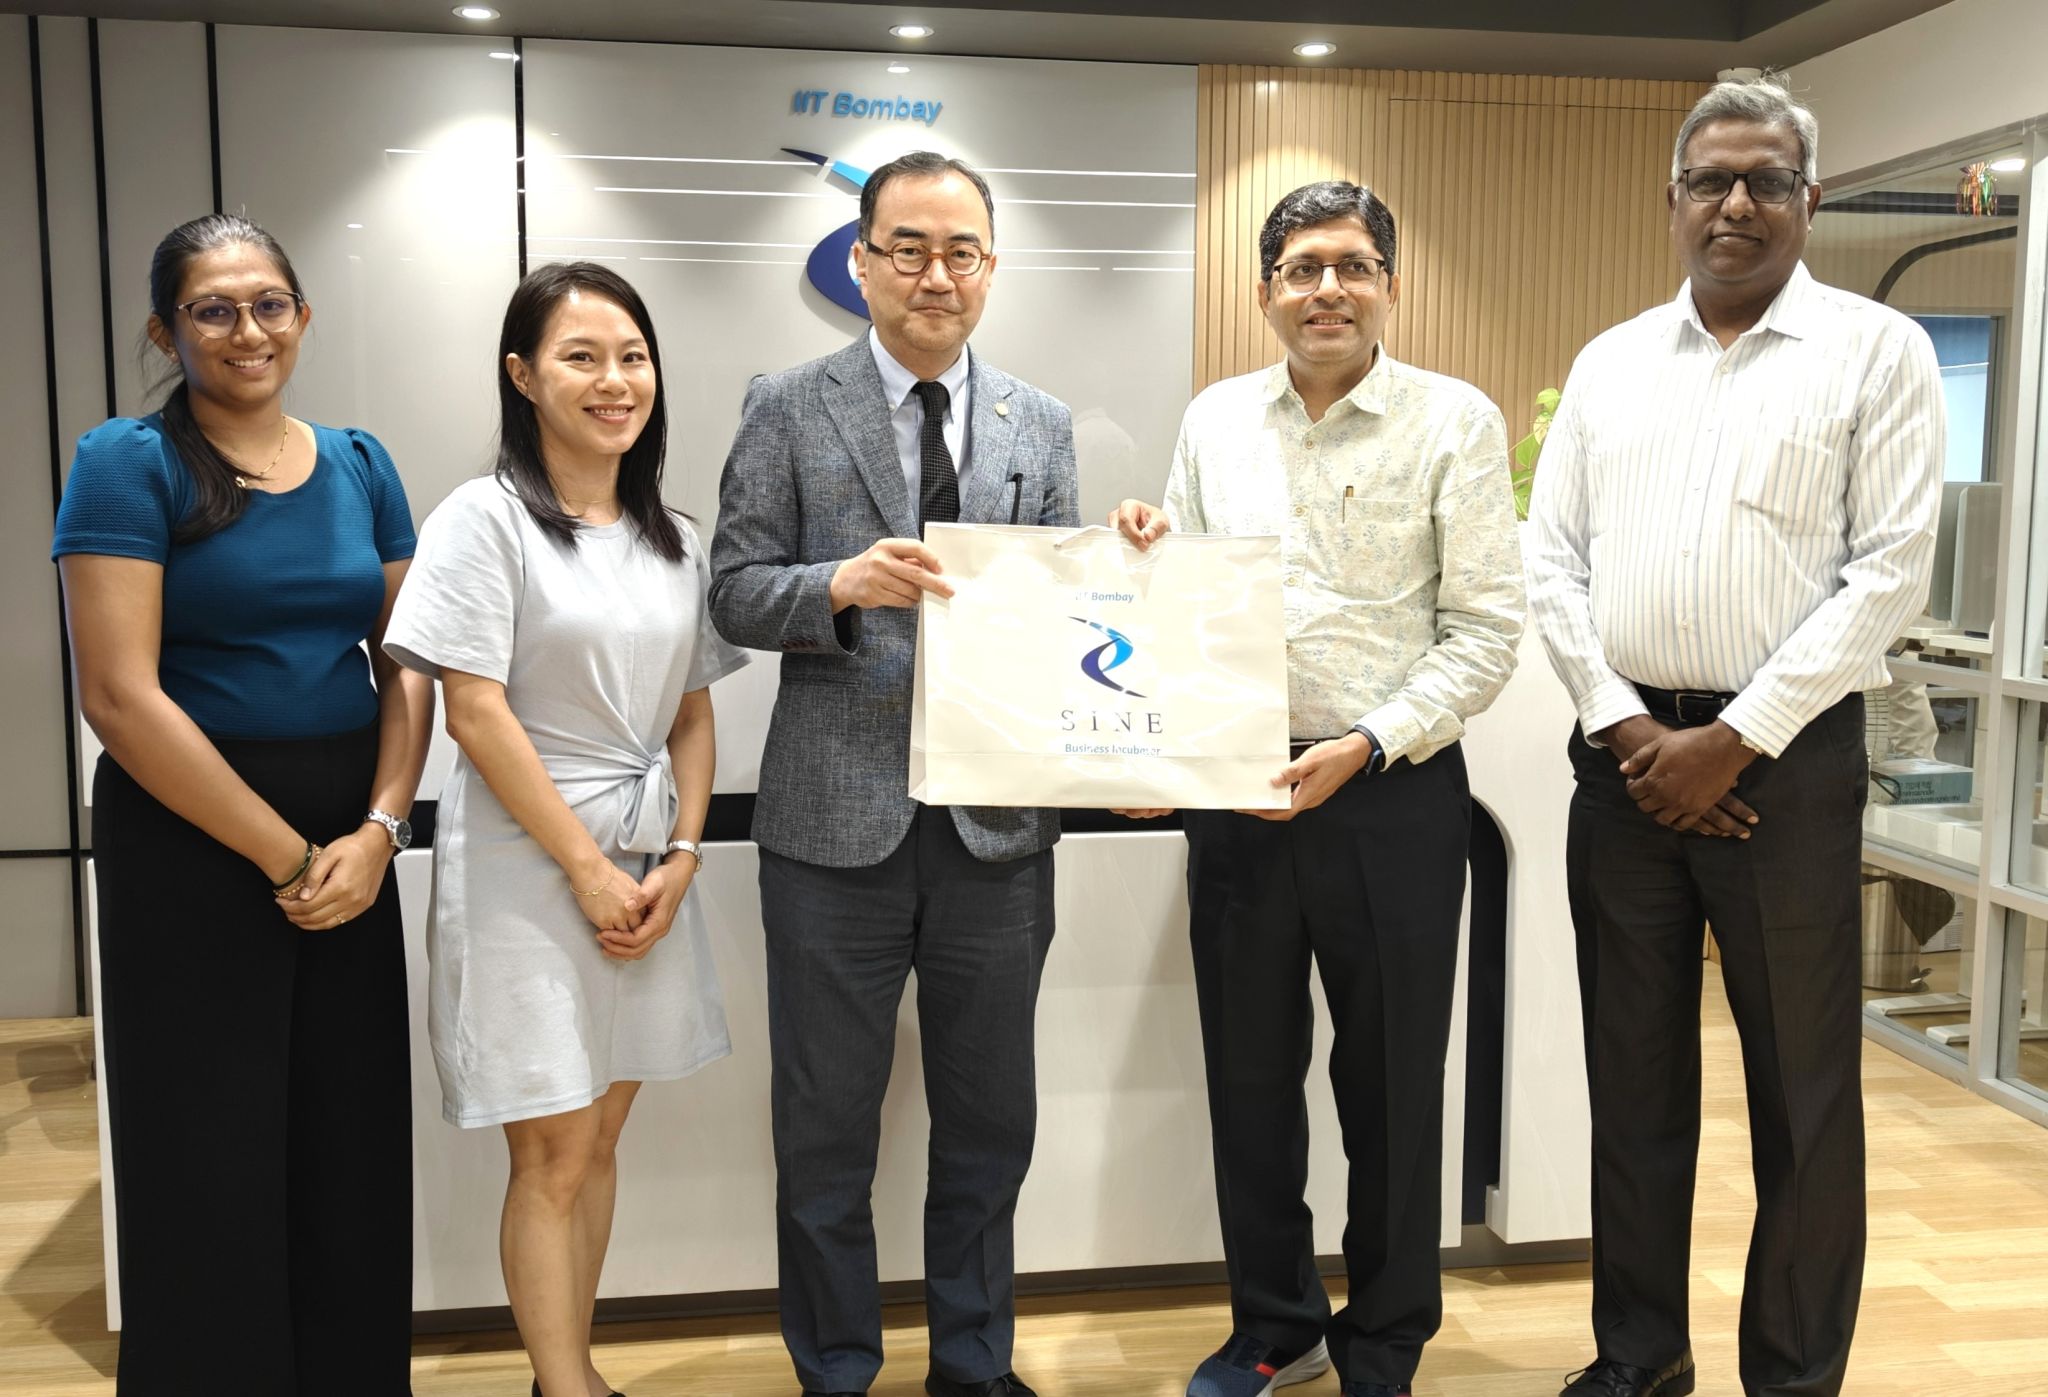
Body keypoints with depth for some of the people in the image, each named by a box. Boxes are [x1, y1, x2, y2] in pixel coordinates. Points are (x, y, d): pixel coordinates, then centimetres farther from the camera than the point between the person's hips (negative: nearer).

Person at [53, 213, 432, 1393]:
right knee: (211, 1167, 7)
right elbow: (122, 697, -14)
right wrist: (286, 857, -13)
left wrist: (378, 829, -8)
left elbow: (408, 665, 7)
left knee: (354, 1157, 10)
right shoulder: (129, 464, -7)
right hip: (192, 845, -4)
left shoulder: (361, 465, 8)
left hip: (353, 846, 4)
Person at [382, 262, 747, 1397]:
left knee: (599, 1138, 14)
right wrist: (586, 868, -13)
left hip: (647, 867, 6)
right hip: (528, 867, -5)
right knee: (553, 1154, 0)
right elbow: (475, 715, -13)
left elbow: (693, 713, 11)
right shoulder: (485, 520, -8)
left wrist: (679, 857, -1)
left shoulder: (674, 538, 10)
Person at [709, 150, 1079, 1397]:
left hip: (997, 819, 3)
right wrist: (842, 583, -22)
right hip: (839, 818, -2)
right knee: (828, 1127, 11)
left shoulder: (1042, 427, 8)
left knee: (991, 1119, 15)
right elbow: (736, 593, -3)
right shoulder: (788, 410, 0)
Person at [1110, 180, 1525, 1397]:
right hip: (1237, 788, 4)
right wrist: (1147, 555, -6)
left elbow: (1487, 631, -7)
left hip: (1393, 794, -3)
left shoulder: (1455, 422, -4)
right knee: (1249, 1070, 13)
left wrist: (1366, 749, -17)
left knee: (1390, 1082, 9)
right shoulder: (1215, 420, 8)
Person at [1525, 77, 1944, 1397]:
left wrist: (1735, 742, -13)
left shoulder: (1878, 351, -1)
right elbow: (1553, 559, 6)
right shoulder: (1610, 363, 10)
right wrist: (1626, 729, -5)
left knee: (1801, 1087, 6)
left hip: (1786, 759, -3)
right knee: (1634, 1072, 12)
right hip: (1626, 756, 4)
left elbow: (1890, 572, -8)